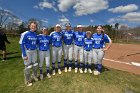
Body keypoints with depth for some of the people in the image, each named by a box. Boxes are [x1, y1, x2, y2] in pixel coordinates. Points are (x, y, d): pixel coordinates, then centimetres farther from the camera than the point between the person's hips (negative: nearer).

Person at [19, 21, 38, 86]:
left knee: (35, 64, 15)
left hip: (34, 51, 5)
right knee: (28, 66, 3)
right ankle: (27, 81, 24)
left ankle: (35, 76, 40)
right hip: (27, 51, -5)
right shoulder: (25, 34, -14)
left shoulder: (35, 34, 2)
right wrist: (24, 55, -17)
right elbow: (22, 44, -14)